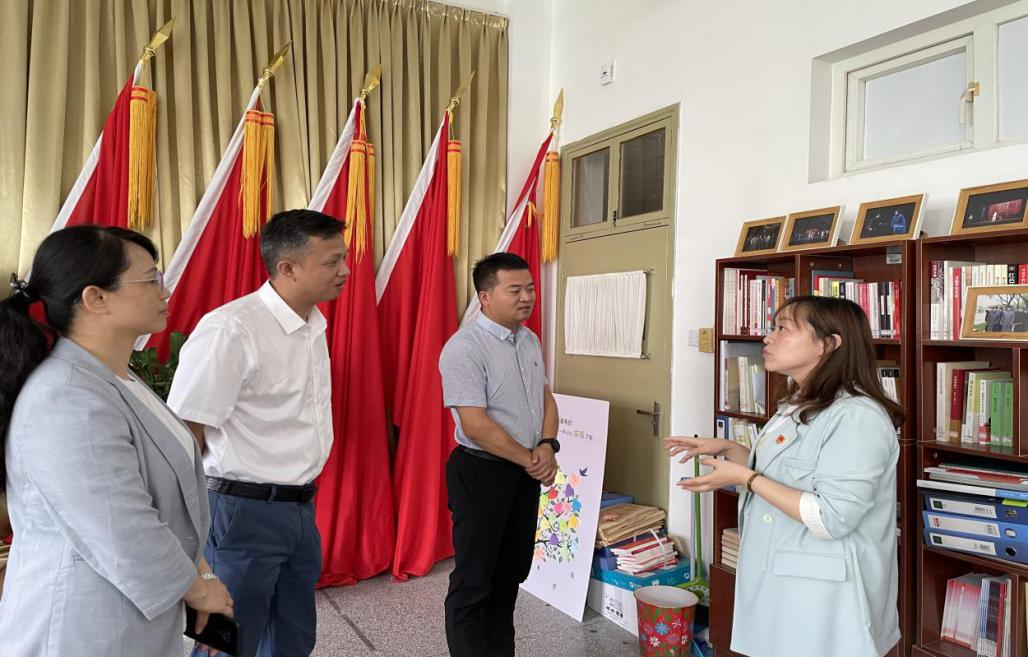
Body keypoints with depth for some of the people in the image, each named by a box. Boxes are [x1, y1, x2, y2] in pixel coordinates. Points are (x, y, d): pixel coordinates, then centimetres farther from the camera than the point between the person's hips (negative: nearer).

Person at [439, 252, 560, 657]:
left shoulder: (530, 341, 7)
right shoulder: (464, 348, -19)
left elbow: (545, 398, 12)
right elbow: (476, 425, -23)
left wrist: (547, 447, -7)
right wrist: (530, 460, -14)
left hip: (526, 472, 8)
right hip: (482, 472, -8)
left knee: (510, 575, 19)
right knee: (473, 581, 5)